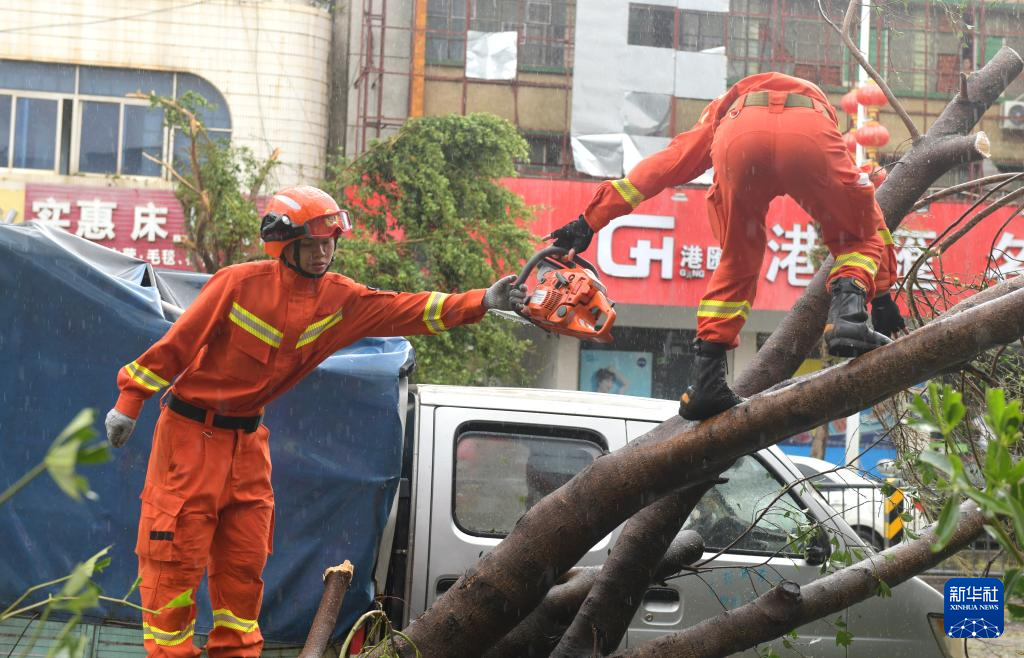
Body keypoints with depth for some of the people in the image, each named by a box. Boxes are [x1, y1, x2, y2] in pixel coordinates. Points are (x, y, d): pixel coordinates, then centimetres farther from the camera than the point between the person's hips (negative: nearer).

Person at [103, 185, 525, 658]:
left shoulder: (339, 299, -2)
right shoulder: (240, 283, -17)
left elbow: (405, 310, -11)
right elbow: (177, 343, -12)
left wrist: (480, 303, -22)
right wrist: (129, 403, -11)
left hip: (247, 440, 6)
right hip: (192, 432, -5)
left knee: (245, 560, 9)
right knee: (176, 556, -4)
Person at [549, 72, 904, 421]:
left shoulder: (724, 109, 46)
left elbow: (661, 166, 37)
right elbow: (869, 213, 43)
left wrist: (591, 220, 36)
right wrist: (881, 291, 45)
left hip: (741, 133, 1)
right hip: (811, 138, -1)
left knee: (738, 262, 21)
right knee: (856, 239, 22)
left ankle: (707, 377, 12)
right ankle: (848, 306, -8)